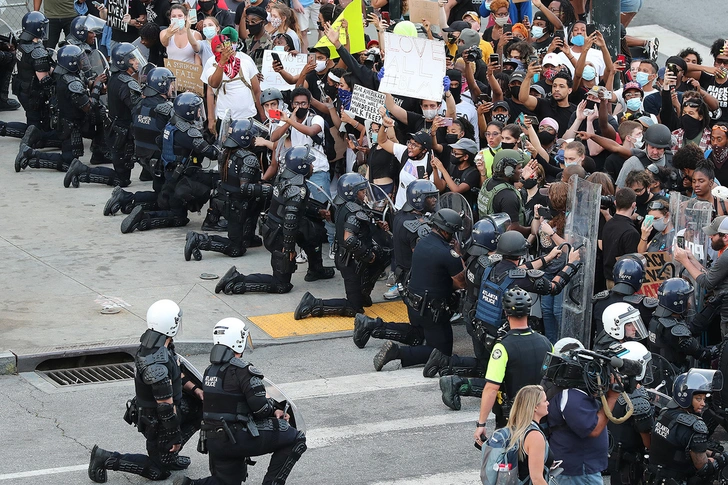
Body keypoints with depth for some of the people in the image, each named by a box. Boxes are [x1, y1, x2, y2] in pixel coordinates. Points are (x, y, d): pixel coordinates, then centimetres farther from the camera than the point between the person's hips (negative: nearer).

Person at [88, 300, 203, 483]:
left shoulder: (153, 342, -7)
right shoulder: (157, 365, -36)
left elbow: (177, 373, 11)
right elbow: (166, 407, -28)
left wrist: (195, 390, 3)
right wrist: (175, 437, -18)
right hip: (156, 421, -8)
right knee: (159, 471, 8)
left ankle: (169, 455, 22)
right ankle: (106, 459, 9)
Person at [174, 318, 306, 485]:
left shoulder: (210, 371, 11)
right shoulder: (242, 370, -15)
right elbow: (260, 407, -18)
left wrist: (272, 410, 12)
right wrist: (274, 409, 7)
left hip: (213, 442, 8)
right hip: (236, 438, -8)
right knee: (296, 439, 0)